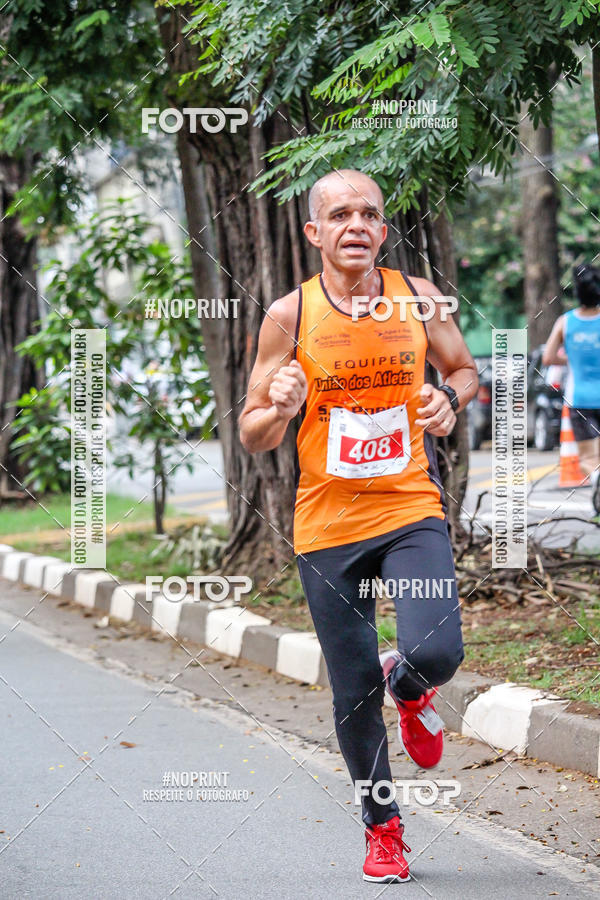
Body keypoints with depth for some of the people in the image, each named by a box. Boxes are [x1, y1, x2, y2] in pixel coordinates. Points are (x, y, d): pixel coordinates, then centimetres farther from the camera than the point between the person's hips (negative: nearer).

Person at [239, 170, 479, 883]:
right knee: (355, 694, 4)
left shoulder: (418, 297, -1)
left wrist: (449, 400, -7)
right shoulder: (289, 316, -5)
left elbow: (464, 369, 16)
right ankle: (382, 827, 26)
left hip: (412, 509, 1)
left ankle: (407, 688, 18)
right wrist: (280, 409, -22)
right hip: (327, 525, 0)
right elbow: (252, 435, 0)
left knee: (437, 652, -20)